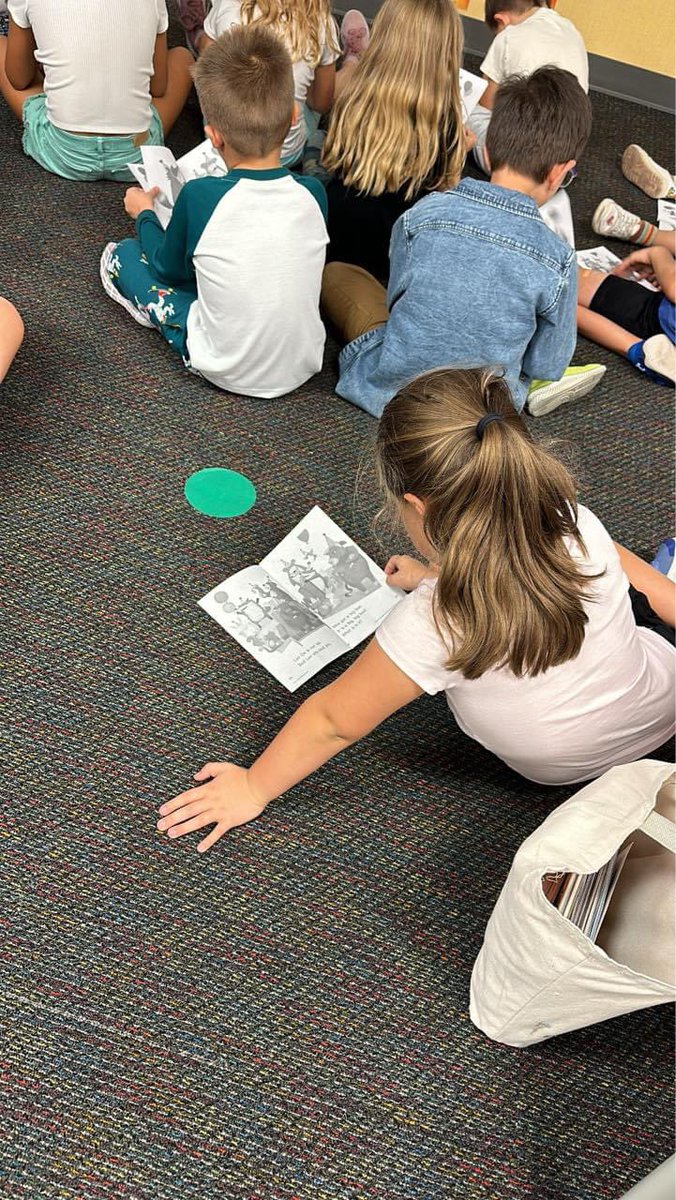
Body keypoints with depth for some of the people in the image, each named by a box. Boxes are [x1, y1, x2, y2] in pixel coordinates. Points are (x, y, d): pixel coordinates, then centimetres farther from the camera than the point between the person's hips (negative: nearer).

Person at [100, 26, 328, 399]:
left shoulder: (200, 195, -21)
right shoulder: (313, 194, -12)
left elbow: (168, 270, 0)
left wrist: (144, 214, 20)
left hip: (227, 371, -4)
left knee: (118, 254, 8)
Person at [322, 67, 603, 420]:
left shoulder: (422, 214, -14)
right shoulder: (557, 261, -17)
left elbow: (397, 299, 2)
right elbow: (546, 367, -6)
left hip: (391, 387, -1)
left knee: (335, 272, 22)